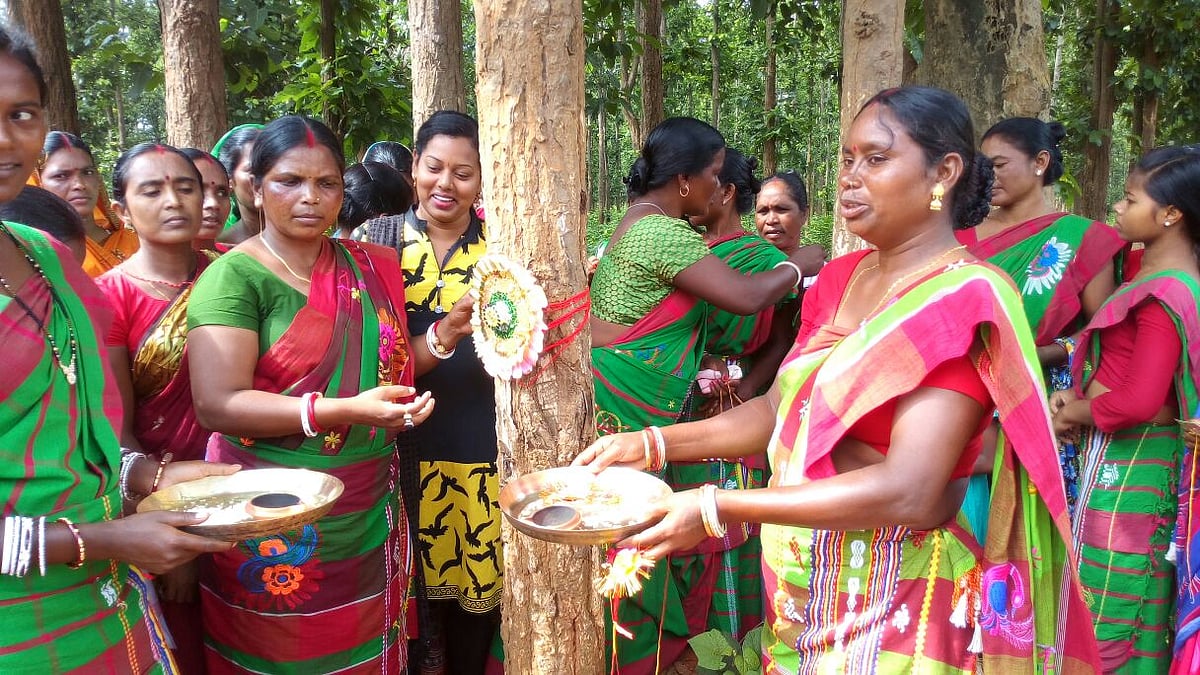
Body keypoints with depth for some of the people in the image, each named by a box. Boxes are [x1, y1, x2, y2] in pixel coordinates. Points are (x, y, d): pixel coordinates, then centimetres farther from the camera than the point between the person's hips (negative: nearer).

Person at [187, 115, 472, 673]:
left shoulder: (367, 268, 7)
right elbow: (217, 404, -19)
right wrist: (346, 411, -27)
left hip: (372, 511, 5)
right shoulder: (233, 277, -10)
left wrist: (449, 330, -1)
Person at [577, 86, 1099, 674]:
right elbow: (780, 409, 7)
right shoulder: (840, 278, 4)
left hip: (894, 603, -6)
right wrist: (654, 444, -5)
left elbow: (908, 491, -27)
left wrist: (717, 509, -30)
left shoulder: (964, 300, -18)